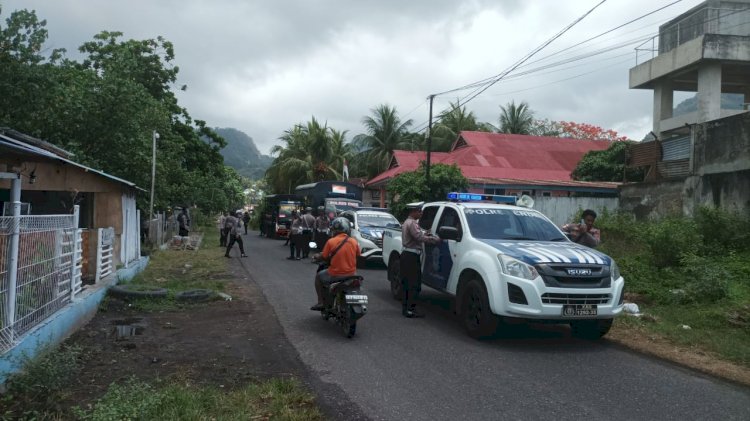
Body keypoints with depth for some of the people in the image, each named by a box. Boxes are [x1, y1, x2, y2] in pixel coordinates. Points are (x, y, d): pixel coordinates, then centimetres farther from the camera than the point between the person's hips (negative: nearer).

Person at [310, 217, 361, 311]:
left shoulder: (331, 242, -11)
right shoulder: (354, 242, -2)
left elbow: (323, 257, -3)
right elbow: (357, 255, 12)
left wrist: (316, 256, 19)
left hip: (335, 274, -3)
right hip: (351, 274, 3)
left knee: (318, 276, 24)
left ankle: (321, 302, 18)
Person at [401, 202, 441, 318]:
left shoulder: (407, 222, 19)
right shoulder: (412, 223, -15)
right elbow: (420, 238, -25)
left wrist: (425, 233, 9)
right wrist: (437, 239, -19)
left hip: (406, 255, 11)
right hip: (411, 256, -11)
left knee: (406, 283, 13)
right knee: (414, 284, -8)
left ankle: (405, 308, 18)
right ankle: (411, 310, -9)